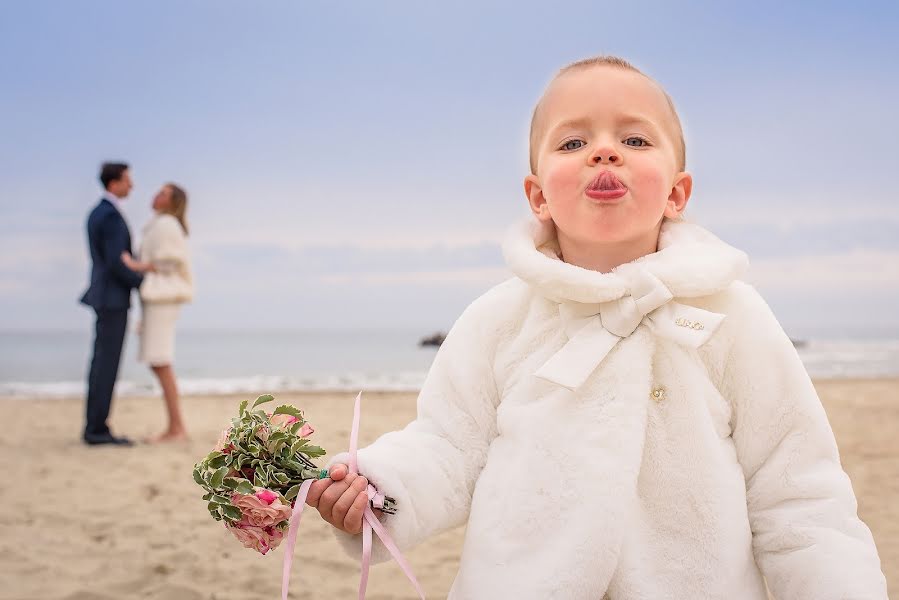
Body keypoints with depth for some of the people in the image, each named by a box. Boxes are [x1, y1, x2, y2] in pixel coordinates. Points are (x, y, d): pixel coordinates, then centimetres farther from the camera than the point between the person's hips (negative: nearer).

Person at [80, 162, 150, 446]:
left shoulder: (96, 214, 17)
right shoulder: (112, 215, -16)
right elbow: (116, 263, -22)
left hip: (105, 297, 10)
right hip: (114, 298, -10)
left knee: (102, 363, 9)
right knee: (107, 363, -8)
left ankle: (94, 428, 9)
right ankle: (97, 429, -6)